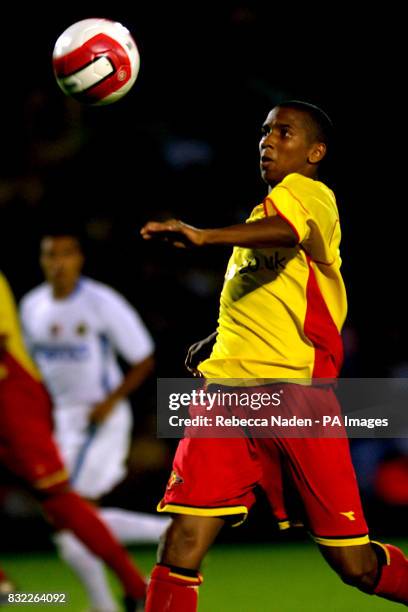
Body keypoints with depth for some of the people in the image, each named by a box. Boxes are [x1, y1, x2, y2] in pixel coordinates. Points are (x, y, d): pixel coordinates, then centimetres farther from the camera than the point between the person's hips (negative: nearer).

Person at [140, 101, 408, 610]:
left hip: (297, 391, -6)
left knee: (354, 565, -1)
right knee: (182, 543, -13)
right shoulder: (265, 209, 24)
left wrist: (205, 236, -42)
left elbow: (288, 229, -27)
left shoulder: (310, 194, -1)